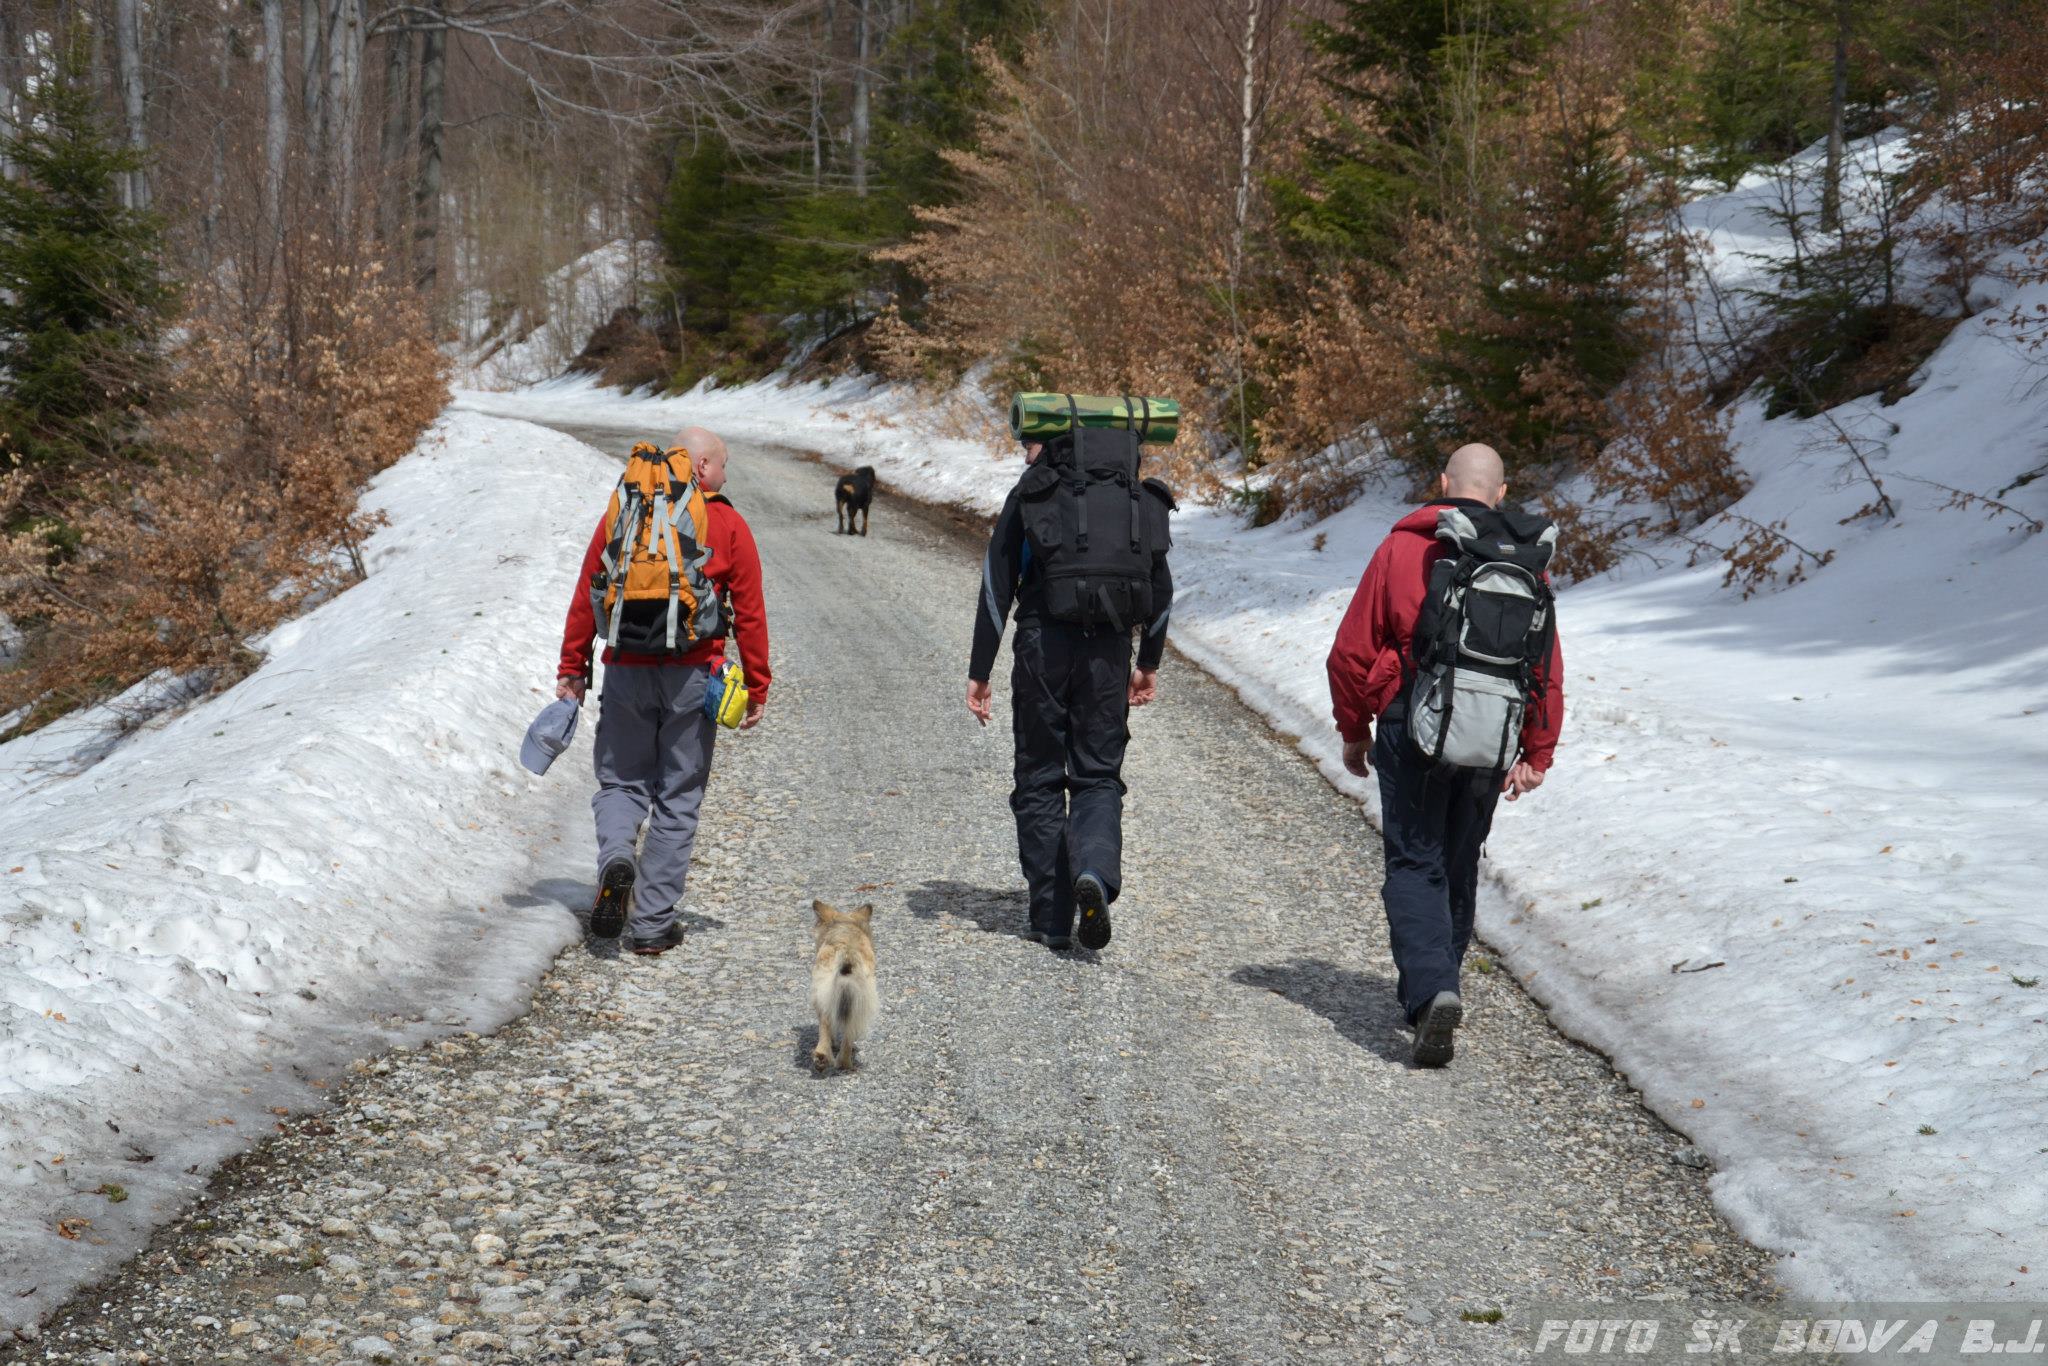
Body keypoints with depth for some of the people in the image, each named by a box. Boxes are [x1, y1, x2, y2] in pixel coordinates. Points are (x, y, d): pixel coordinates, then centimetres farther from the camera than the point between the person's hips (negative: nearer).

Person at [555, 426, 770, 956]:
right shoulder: (728, 525, -1)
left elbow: (586, 599, 4)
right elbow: (750, 615, -2)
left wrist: (572, 669, 11)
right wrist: (756, 688, 4)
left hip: (626, 673, 1)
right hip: (691, 678, -1)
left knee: (621, 781, 15)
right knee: (677, 797, 8)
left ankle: (615, 857, -16)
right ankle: (654, 924, 9)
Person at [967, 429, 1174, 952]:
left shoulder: (1029, 495, 0)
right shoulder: (1136, 497, 10)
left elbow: (997, 585, -4)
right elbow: (1160, 587, 14)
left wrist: (979, 671, -1)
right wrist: (1149, 663, 24)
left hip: (1043, 644, -2)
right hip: (1109, 652, 2)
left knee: (1040, 780, 8)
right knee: (1098, 776, 10)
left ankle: (1051, 918, 7)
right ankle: (1095, 872, -19)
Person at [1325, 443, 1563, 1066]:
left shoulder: (1400, 548, -2)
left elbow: (1351, 652, -1)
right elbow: (1547, 668, 4)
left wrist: (1353, 731, 11)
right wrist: (1536, 755, 10)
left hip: (1413, 728, -3)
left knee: (1415, 863, 0)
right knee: (1459, 864, 18)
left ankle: (1431, 991, -20)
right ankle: (1432, 984, 29)